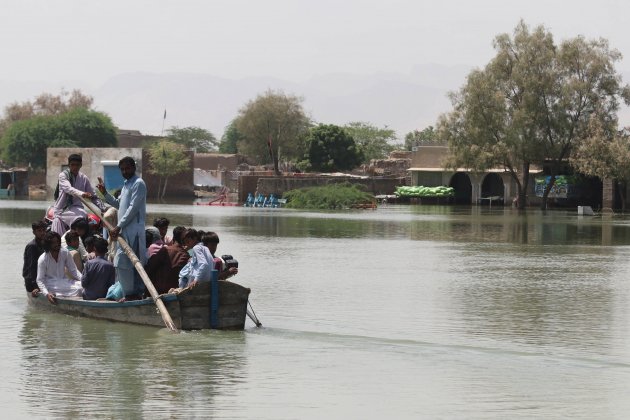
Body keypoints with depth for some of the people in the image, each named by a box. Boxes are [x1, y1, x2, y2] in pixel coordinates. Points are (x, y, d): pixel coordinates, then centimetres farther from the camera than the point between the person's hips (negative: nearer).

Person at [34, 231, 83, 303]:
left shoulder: (65, 253, 0)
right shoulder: (42, 259, -12)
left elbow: (73, 270, 4)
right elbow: (40, 280, -13)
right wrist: (47, 294, -30)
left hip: (64, 281, 6)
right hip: (51, 283, -6)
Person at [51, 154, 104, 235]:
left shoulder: (83, 178, 2)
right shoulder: (63, 175, -8)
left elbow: (93, 196, 6)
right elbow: (68, 189, -28)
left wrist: (102, 210, -8)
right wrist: (81, 194, -47)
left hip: (75, 208, 1)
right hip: (61, 209, -1)